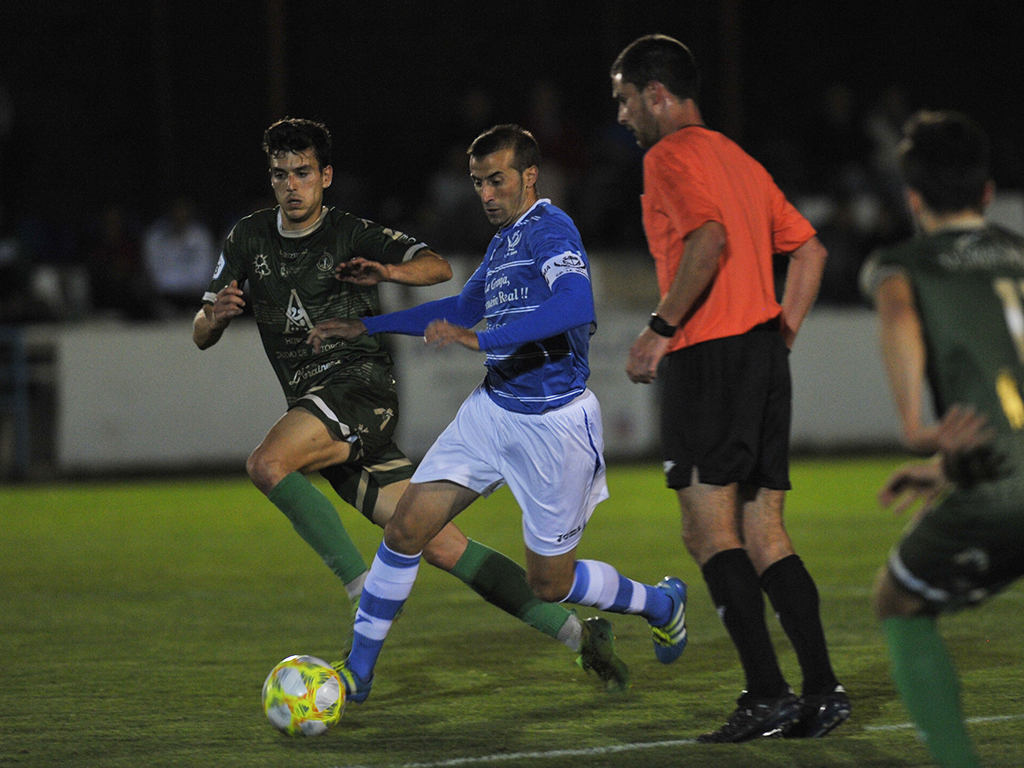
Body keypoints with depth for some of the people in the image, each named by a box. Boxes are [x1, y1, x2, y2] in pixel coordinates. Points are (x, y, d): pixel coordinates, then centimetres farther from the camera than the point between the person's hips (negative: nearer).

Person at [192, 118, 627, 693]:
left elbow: (438, 267, -9)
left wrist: (392, 272, -28)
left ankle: (365, 591, -23)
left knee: (267, 465, -30)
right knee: (442, 546, -2)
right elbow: (202, 337, 15)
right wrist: (217, 314, -8)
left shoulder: (350, 235, 2)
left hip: (362, 385, -5)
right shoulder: (250, 239, 15)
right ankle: (574, 631, 0)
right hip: (314, 402, 5)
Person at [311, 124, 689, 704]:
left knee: (550, 583, 5)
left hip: (554, 424, -8)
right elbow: (464, 308, 30)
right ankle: (358, 672, 5)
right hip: (492, 411, 8)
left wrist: (481, 340, -38)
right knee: (406, 529, -5)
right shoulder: (504, 241, 12)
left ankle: (661, 604, 33)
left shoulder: (550, 229, -15)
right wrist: (368, 327, 27)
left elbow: (577, 305, -34)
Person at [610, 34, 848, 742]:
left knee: (709, 530, -8)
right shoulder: (739, 159, 23)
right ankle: (823, 690, 0)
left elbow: (709, 239, -21)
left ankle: (768, 695, -15)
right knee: (764, 535, 8)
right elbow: (810, 249, 24)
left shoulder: (670, 156, -4)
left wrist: (661, 327, -17)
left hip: (710, 356, -9)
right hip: (764, 352, 9)